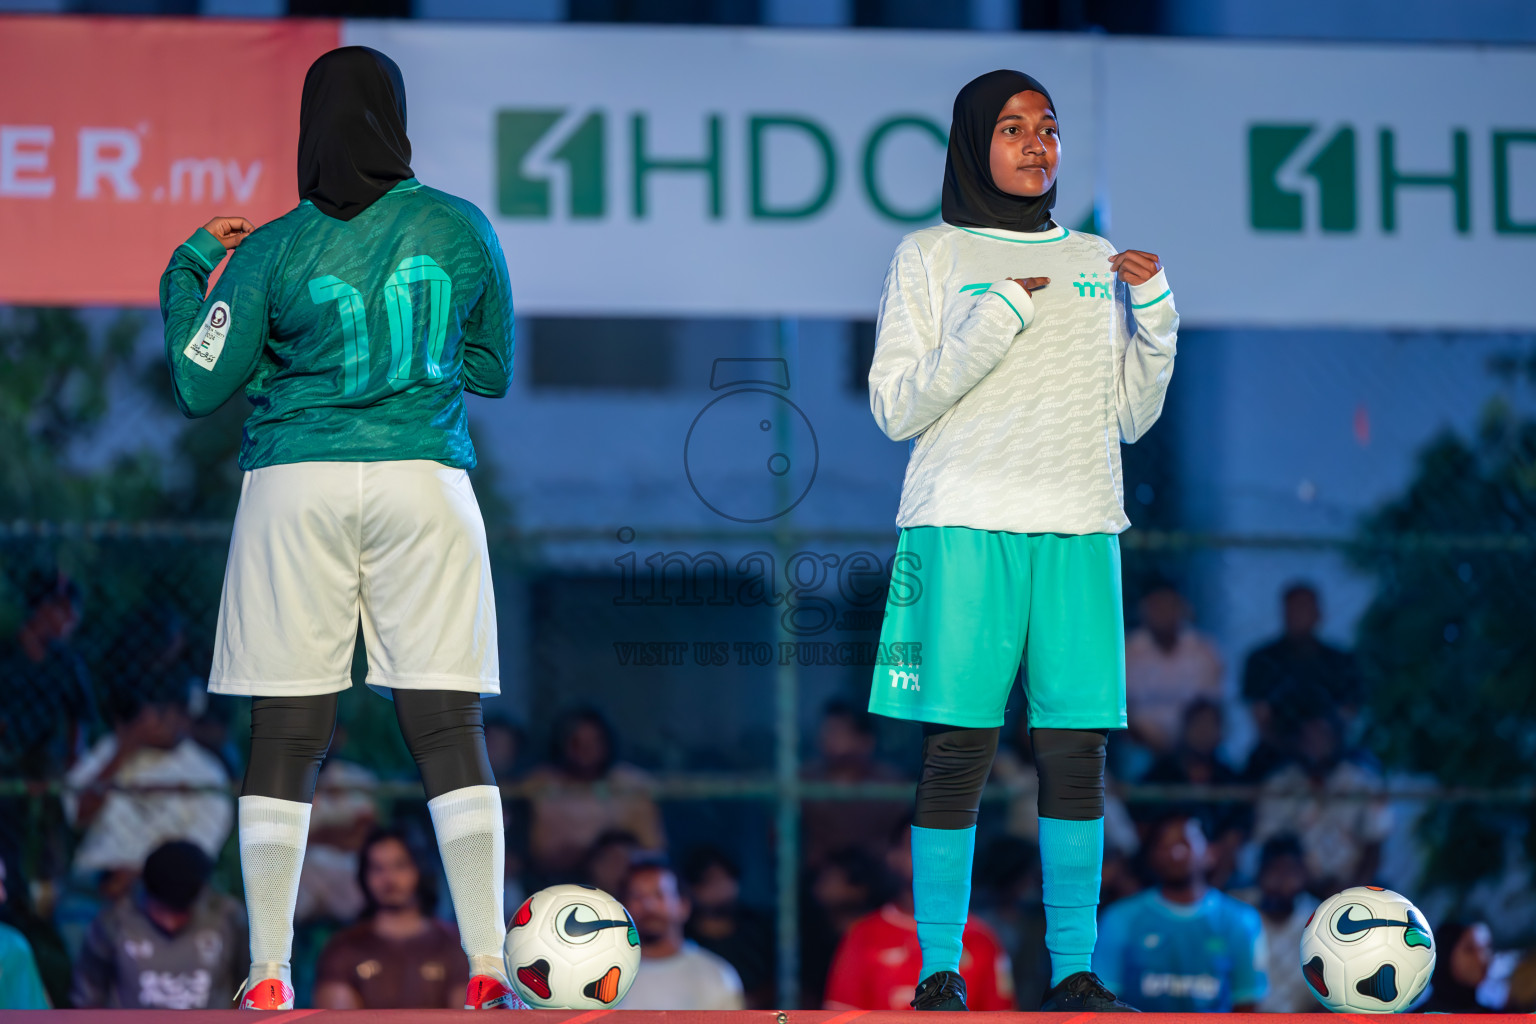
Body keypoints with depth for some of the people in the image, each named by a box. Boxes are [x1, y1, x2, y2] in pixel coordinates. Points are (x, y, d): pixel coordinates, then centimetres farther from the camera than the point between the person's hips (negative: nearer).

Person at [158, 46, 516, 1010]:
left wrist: (192, 268, 18)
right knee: (450, 724, 1)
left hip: (296, 490, -1)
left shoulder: (272, 252, -2)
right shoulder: (463, 229, 3)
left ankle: (269, 979, 0)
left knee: (286, 733, 2)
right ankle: (488, 969, -6)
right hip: (425, 480, 1)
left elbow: (200, 386, 6)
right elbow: (492, 369, 14)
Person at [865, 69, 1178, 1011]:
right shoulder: (931, 256, 6)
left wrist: (1154, 315, 3)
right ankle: (940, 972, -4)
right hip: (964, 527, -3)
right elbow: (895, 406, -1)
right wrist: (991, 325, -11)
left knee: (1078, 755, -2)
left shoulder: (1095, 262, 17)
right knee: (956, 755, -7)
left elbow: (1131, 418, 17)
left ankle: (1073, 971, 1)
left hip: (1079, 528, 3)